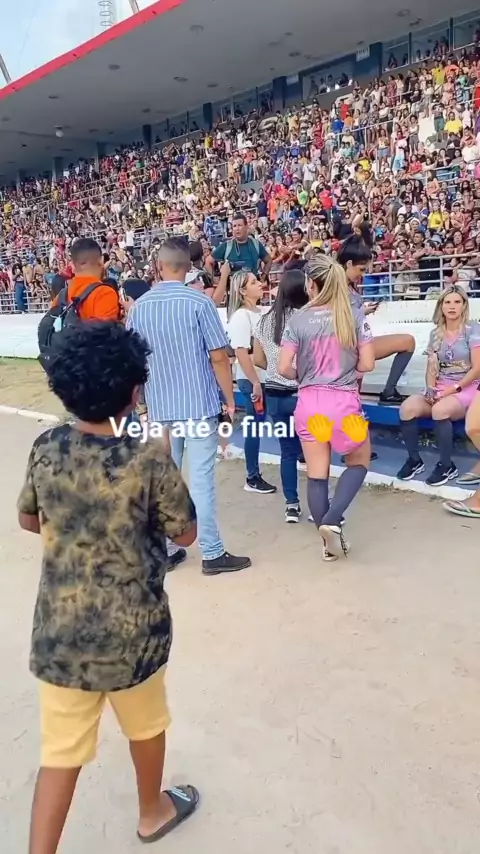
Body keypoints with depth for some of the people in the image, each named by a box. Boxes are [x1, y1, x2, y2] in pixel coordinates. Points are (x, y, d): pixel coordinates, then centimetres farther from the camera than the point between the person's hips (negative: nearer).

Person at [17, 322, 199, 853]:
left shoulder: (45, 449, -8)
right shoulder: (148, 461, -21)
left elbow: (28, 520, 7)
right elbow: (186, 534, -7)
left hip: (58, 627, 3)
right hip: (130, 627, -2)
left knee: (60, 751, 16)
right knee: (145, 725, 25)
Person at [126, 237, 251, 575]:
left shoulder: (139, 307, 3)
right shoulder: (199, 302, -10)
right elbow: (218, 357, -11)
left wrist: (142, 401, 22)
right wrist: (230, 399, -1)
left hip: (159, 407, 4)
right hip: (199, 404, -4)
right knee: (201, 480, 0)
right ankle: (212, 554, 9)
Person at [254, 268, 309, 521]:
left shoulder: (266, 320, 4)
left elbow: (258, 359, 10)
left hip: (275, 395, 5)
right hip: (304, 393, -5)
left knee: (287, 450, 13)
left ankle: (291, 505, 19)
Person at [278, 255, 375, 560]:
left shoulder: (298, 319, -3)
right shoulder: (355, 316, -4)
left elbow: (284, 368, -4)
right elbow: (367, 364, -4)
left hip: (310, 402, 1)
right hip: (344, 401, -1)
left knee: (316, 474, 10)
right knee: (359, 461, 20)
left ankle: (329, 541, 19)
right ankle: (332, 521, 2)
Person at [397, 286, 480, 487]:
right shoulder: (436, 333, 11)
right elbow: (431, 368, 9)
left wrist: (453, 389, -17)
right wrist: (431, 389, -10)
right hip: (439, 389, 4)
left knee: (440, 410, -37)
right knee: (407, 408, -25)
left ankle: (447, 466, -19)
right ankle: (414, 460, -8)